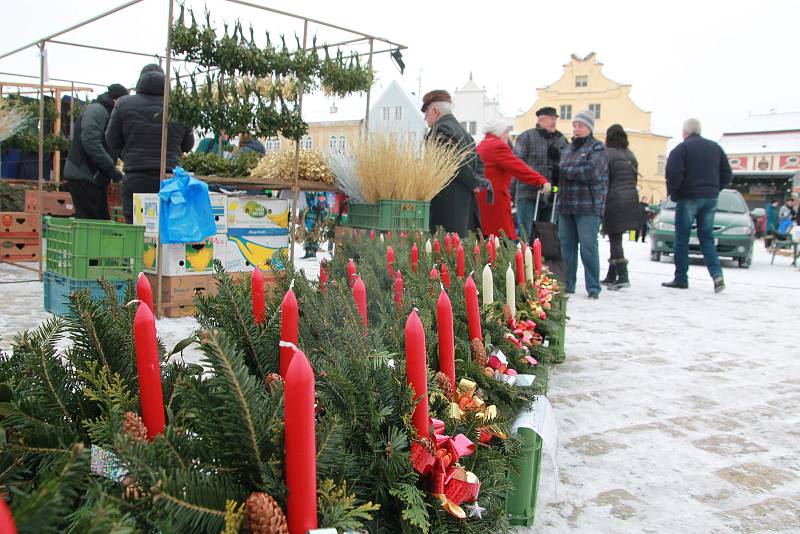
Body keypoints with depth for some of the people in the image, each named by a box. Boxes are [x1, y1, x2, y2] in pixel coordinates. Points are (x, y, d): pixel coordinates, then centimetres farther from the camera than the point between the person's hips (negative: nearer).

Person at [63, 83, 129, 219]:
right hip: (83, 176, -10)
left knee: (102, 221, 8)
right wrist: (111, 167, -21)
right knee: (89, 223, -9)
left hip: (95, 177, 10)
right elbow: (90, 142, -21)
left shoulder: (106, 113, 22)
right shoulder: (96, 110, -9)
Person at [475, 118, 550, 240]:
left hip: (480, 198, 10)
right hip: (494, 200, -10)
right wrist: (541, 180, -19)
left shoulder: (481, 146, 21)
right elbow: (518, 167, -18)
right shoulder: (498, 146, -9)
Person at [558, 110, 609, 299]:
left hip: (588, 207, -6)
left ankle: (593, 288, 0)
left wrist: (565, 170, -8)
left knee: (588, 246, -8)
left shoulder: (597, 147, -1)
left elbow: (592, 172, -15)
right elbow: (559, 173, 26)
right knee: (566, 246, 6)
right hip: (566, 205, 6)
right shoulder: (568, 148, 20)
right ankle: (567, 284, 15)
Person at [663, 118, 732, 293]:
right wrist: (714, 189, 18)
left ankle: (681, 279, 5)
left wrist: (672, 192, -2)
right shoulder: (715, 147, 12)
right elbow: (727, 175, 13)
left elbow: (673, 173, -17)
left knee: (682, 239, 3)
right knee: (707, 238, 10)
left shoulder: (681, 148, -6)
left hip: (688, 198, -5)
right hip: (710, 199, 5)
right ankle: (717, 275, -6)